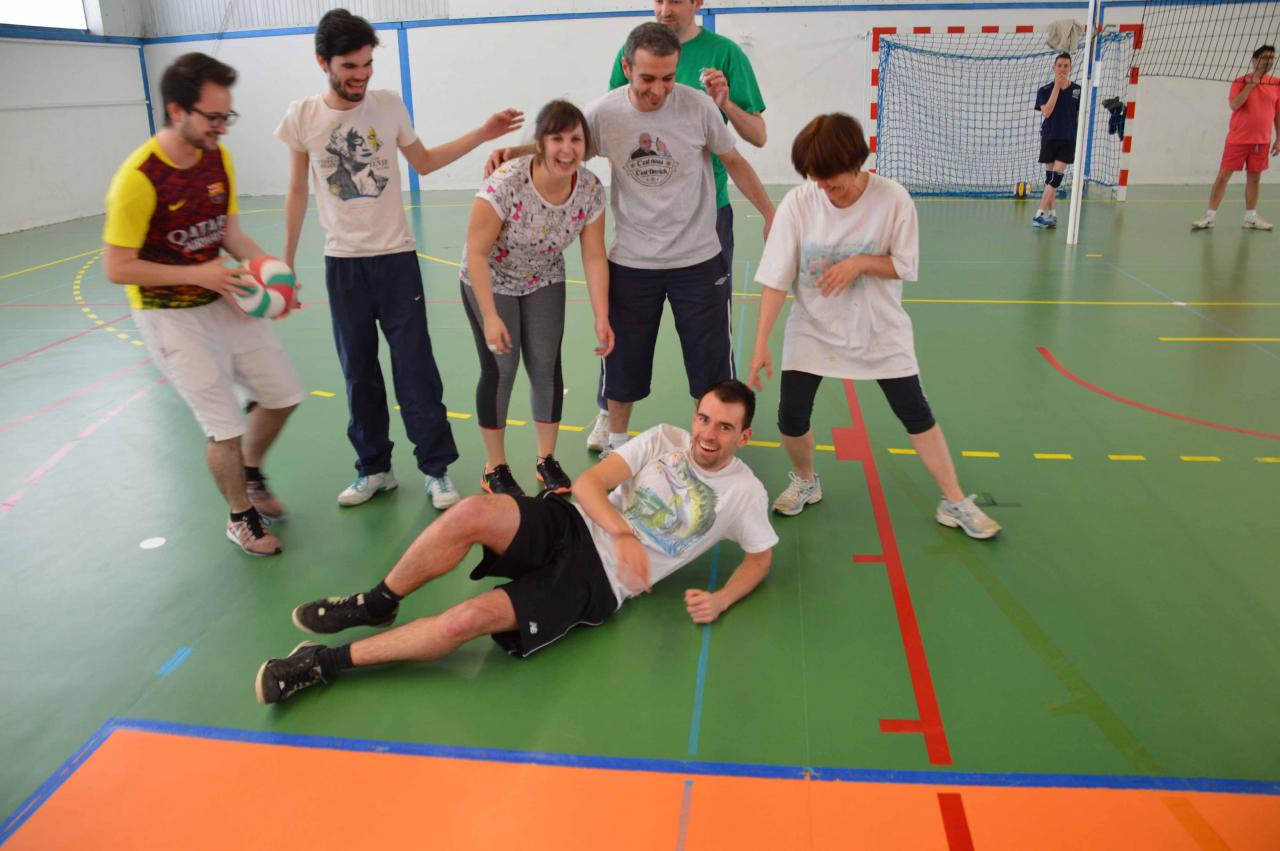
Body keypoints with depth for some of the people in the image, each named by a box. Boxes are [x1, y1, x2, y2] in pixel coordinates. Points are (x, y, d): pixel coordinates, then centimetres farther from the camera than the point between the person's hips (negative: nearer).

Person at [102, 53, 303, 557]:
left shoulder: (219, 158, -2)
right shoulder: (138, 179, -23)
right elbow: (116, 268, -19)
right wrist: (198, 274, -23)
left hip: (224, 300, 7)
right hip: (170, 316, -7)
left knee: (283, 395, 11)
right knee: (225, 428, -6)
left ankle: (250, 473, 39)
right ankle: (241, 516, 20)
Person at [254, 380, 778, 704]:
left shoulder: (745, 493, 6)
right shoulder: (665, 439, 8)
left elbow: (761, 556, 15)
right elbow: (589, 483, -1)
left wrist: (720, 599, -5)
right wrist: (622, 534, -20)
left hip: (598, 583, -2)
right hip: (571, 527, 2)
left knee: (468, 619, -26)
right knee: (473, 512, -31)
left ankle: (328, 662, -10)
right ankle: (375, 605, -6)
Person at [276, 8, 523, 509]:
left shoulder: (388, 105, -2)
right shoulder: (302, 117, -3)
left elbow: (424, 163, 13)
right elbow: (297, 192, 7)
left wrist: (483, 134, 6)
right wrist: (286, 262, 10)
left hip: (396, 258, -1)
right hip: (342, 262, 1)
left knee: (415, 369, -1)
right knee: (359, 373, 8)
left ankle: (436, 469, 11)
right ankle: (374, 469, 22)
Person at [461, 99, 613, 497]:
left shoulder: (591, 189, -18)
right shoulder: (506, 183, -32)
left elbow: (594, 257, -12)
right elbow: (476, 252, -26)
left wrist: (601, 318, -17)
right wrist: (491, 317, -28)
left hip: (543, 282, 4)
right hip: (490, 282, -4)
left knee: (546, 366, 1)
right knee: (500, 368, -3)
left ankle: (546, 460, 20)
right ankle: (495, 468, 14)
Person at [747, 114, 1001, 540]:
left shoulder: (893, 198, -17)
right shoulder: (798, 203, -16)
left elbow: (905, 266, -8)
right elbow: (776, 279, -14)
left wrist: (860, 263, -27)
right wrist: (761, 344, -18)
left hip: (881, 329, 0)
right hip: (813, 328, 1)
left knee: (917, 413, 2)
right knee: (791, 417, -6)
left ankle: (955, 503, 18)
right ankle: (806, 482, 26)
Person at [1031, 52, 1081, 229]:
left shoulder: (1078, 90, 3)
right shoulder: (1044, 90, 1)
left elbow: (1080, 116, 10)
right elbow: (1046, 112, -13)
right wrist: (1057, 87, -15)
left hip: (1068, 139, -1)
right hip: (1049, 138, 1)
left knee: (1057, 176, -11)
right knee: (1050, 177, 4)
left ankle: (1041, 213, -13)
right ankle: (1052, 215, 9)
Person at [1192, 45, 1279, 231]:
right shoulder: (1241, 81, -3)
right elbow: (1234, 105, -18)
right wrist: (1251, 84, -18)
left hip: (1262, 141, 3)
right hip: (1238, 139, -3)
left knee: (1254, 178, 8)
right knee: (1223, 175, -4)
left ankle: (1251, 218, 15)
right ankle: (1209, 217, 1)